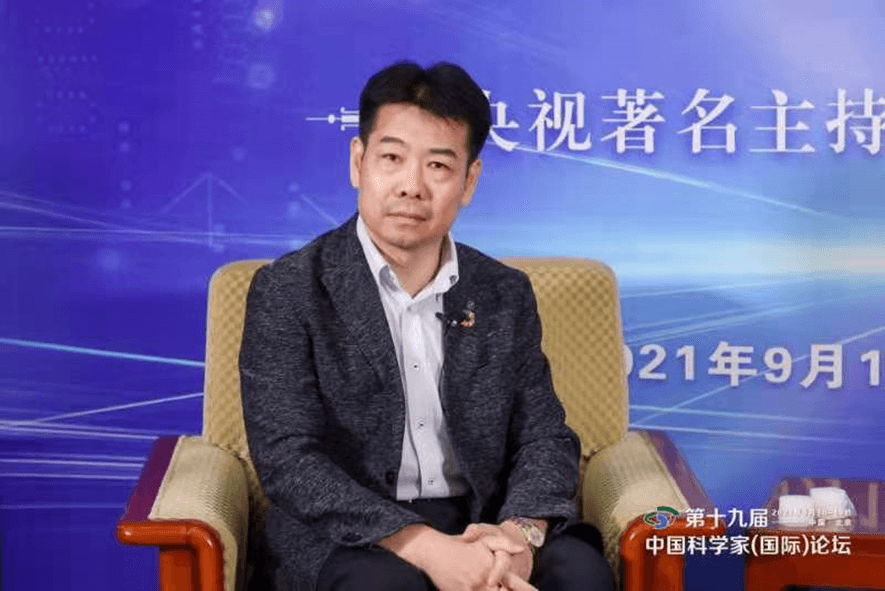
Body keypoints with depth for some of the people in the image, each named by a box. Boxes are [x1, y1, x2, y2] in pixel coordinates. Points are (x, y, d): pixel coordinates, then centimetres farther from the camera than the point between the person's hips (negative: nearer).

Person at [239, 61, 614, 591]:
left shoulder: (507, 295, 9)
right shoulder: (289, 292, -4)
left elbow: (545, 437, 6)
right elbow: (289, 460, -13)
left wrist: (520, 532, -18)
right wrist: (428, 548, -25)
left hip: (482, 528, 4)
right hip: (345, 537, -3)